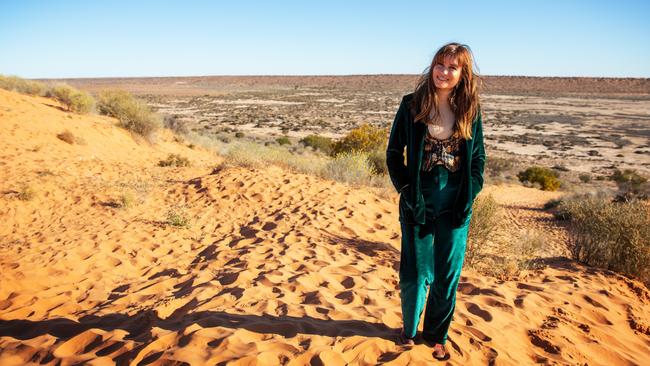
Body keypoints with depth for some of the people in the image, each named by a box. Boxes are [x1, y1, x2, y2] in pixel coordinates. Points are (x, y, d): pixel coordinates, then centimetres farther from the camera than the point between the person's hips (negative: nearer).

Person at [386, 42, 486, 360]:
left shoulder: (470, 110, 2)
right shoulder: (412, 105, -4)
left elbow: (478, 158, 9)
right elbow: (393, 152, 0)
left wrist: (469, 196, -1)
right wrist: (407, 191, -7)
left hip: (455, 206, 2)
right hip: (419, 203, -2)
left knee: (448, 275, 11)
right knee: (416, 273, 7)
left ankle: (436, 335, 33)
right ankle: (409, 329, 34)